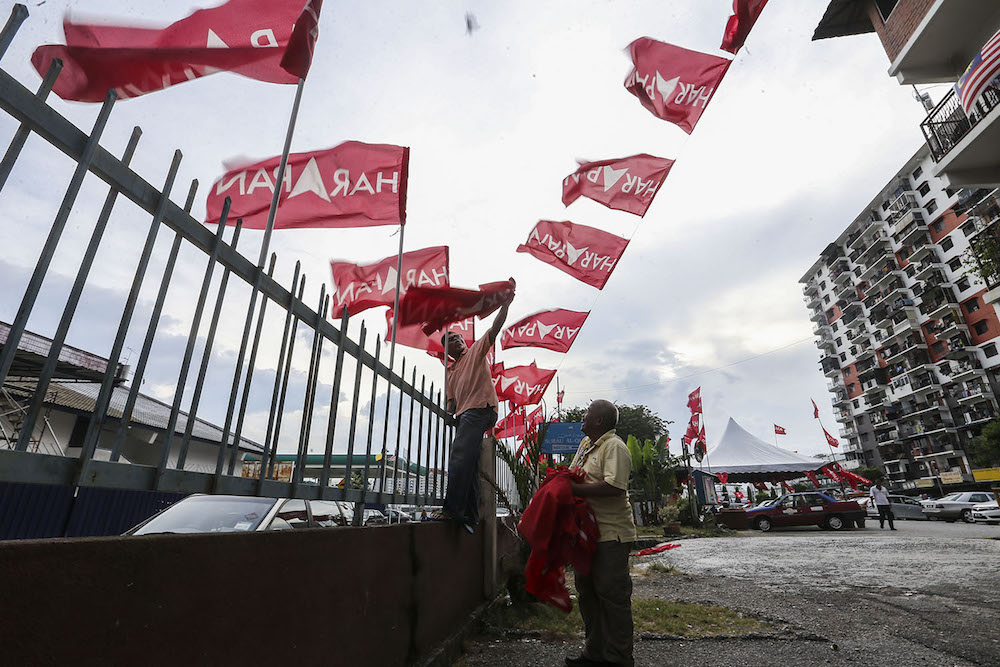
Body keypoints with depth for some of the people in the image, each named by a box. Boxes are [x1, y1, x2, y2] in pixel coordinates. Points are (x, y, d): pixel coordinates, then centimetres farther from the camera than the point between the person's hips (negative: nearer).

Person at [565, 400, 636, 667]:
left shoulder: (614, 447, -15)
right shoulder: (586, 443, 14)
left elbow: (614, 487, -27)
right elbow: (575, 474, 24)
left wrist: (574, 489, -23)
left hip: (611, 534, -9)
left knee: (612, 595, 1)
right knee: (588, 592, 17)